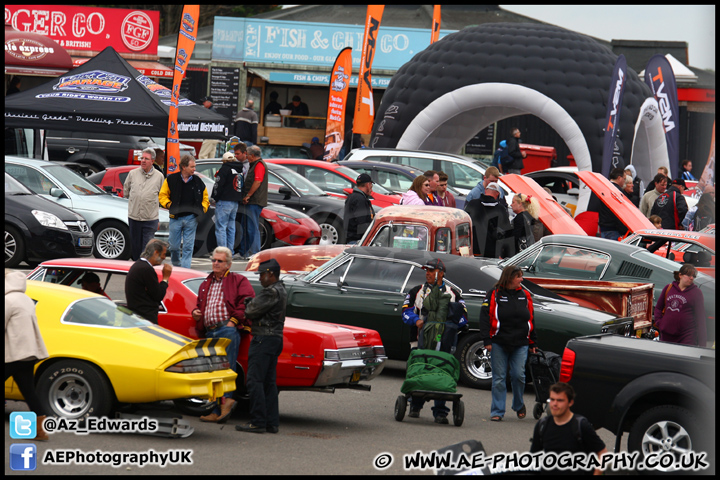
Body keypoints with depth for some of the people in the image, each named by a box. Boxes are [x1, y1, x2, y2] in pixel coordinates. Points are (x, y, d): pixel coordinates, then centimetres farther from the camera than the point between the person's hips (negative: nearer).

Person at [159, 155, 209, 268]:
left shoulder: (197, 181, 6)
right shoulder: (171, 180, 0)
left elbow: (205, 196, 18)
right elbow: (162, 195, 8)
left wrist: (203, 208, 2)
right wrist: (168, 204, -9)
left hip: (191, 218, 1)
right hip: (176, 218, -1)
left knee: (188, 247, -2)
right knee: (174, 246, 5)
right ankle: (176, 267, 27)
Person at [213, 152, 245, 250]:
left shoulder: (225, 169, -9)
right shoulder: (240, 171, 14)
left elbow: (218, 185, -12)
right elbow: (242, 186, 19)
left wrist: (215, 198, -2)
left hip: (224, 201, -8)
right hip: (235, 202, 8)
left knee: (221, 227, -7)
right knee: (231, 228, 13)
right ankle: (230, 251, 13)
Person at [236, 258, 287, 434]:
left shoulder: (272, 292, -16)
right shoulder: (281, 290, 16)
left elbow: (251, 311, -15)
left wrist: (249, 305, 6)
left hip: (264, 339, -10)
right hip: (276, 338, 10)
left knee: (255, 381, -8)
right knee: (269, 382, 11)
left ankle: (258, 422, -11)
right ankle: (272, 422, 11)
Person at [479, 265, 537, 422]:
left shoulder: (525, 295, 10)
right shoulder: (495, 294, -1)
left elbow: (531, 319, 15)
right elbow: (485, 317, -3)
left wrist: (532, 343, 14)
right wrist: (487, 340, -10)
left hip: (520, 344, 2)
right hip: (499, 343, -2)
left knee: (518, 375, -6)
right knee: (499, 378, 1)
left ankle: (519, 405, 19)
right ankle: (497, 411, 8)